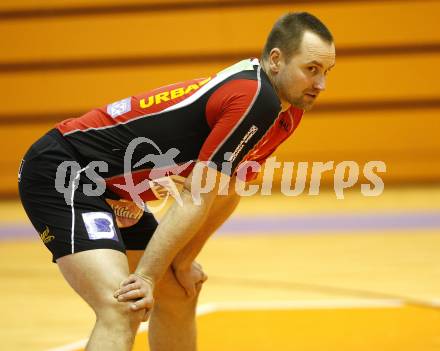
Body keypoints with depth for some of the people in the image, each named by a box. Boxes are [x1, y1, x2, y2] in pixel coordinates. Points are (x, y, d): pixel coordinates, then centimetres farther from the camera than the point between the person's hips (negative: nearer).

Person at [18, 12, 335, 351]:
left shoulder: (288, 111, 7)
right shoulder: (255, 99, -23)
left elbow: (225, 194, 14)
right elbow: (194, 199, -20)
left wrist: (182, 261, 9)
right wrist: (146, 276, -17)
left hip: (109, 188, 11)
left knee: (178, 294, 20)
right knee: (123, 307, -26)